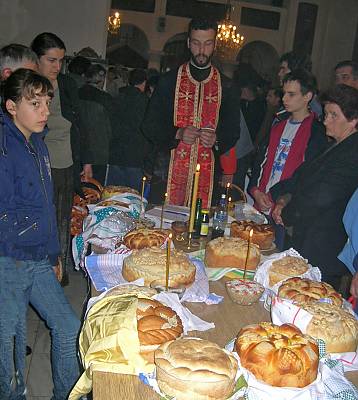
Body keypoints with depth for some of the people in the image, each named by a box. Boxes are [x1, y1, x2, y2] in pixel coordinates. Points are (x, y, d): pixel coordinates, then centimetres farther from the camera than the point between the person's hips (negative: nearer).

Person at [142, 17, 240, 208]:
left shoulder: (225, 86, 9)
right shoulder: (169, 80, 6)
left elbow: (233, 130, 11)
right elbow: (149, 125, 4)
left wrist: (216, 139, -11)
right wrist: (177, 133, -13)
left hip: (208, 173, 1)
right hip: (170, 169, 0)